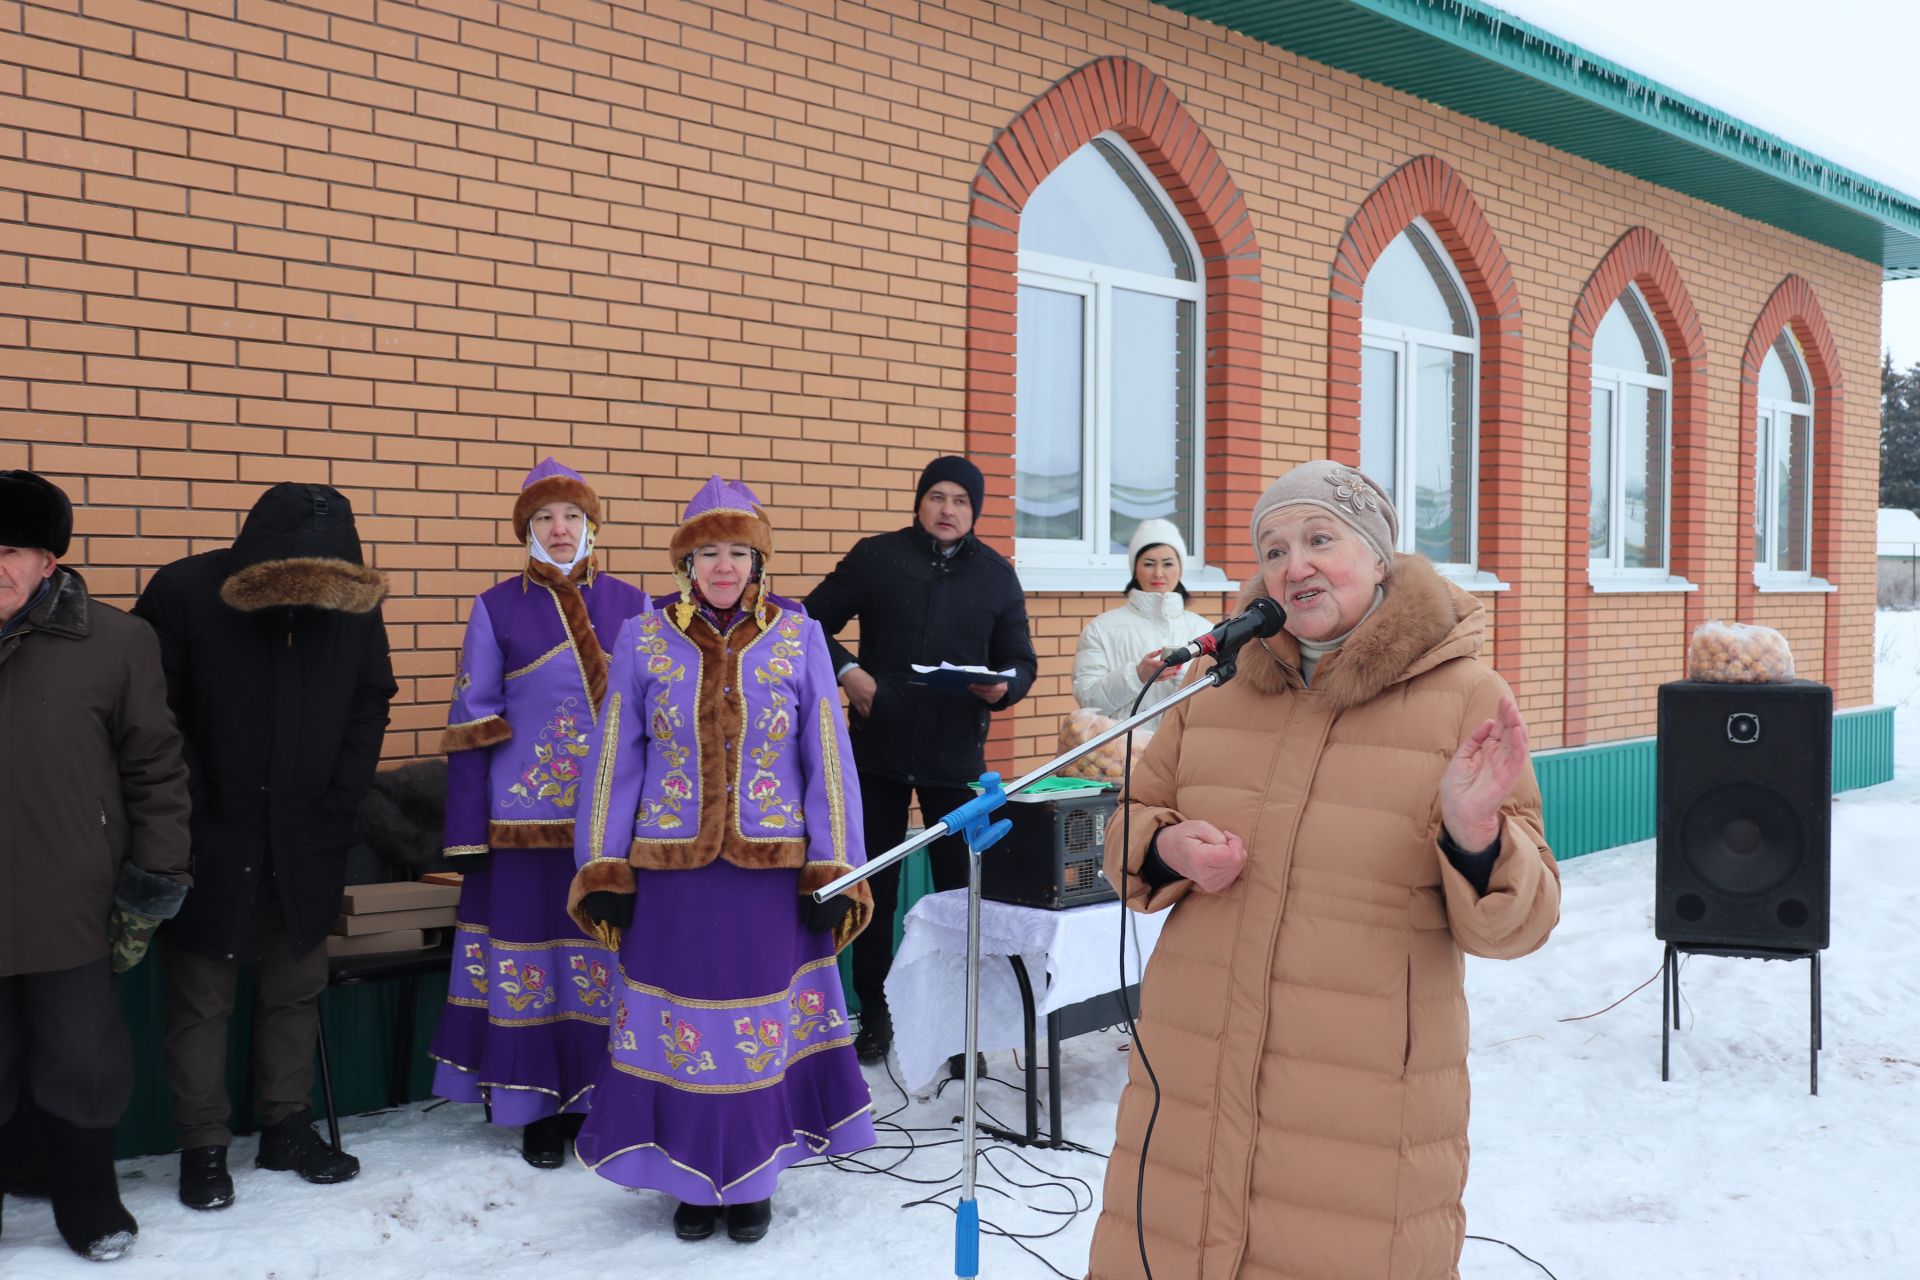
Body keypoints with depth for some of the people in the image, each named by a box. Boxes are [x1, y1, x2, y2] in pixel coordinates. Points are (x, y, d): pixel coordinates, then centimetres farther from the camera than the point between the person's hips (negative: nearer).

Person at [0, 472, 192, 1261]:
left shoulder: (114, 642, -4)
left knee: (81, 1065, 9)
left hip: (73, 908, -2)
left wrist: (154, 877, -3)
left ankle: (88, 1203, 30)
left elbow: (155, 767, 0)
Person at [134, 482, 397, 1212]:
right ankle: (202, 1148, 21)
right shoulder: (183, 593, -15)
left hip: (306, 846, 3)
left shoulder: (354, 604, -6)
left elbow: (371, 704, 6)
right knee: (200, 1000, 7)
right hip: (211, 844, -3)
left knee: (296, 989, 14)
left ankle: (286, 1127, 29)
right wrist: (183, 815, -12)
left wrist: (340, 800, -1)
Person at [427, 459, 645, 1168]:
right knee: (531, 956, 3)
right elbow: (473, 723, 2)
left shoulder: (629, 604, 7)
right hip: (530, 815, -1)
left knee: (612, 958, 5)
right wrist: (468, 835, -3)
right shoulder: (498, 608, 3)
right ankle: (539, 1108, 18)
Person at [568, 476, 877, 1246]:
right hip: (670, 868, 1)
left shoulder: (798, 637, -1)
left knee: (764, 1018, 7)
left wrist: (833, 872, -4)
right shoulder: (644, 638, 0)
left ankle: (753, 1177, 25)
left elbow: (828, 760, -1)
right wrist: (604, 870, -1)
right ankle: (693, 1174, 26)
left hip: (770, 869, 0)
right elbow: (616, 761, 3)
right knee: (679, 1020, 7)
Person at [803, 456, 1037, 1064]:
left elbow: (1020, 659, 9)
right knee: (873, 885, 7)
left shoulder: (996, 575, 6)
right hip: (878, 746, 0)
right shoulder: (875, 557, 1)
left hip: (956, 755, 1)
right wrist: (845, 670, -9)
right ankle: (874, 1012, 20)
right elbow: (814, 620, 7)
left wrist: (1003, 687, -13)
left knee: (960, 884, 3)